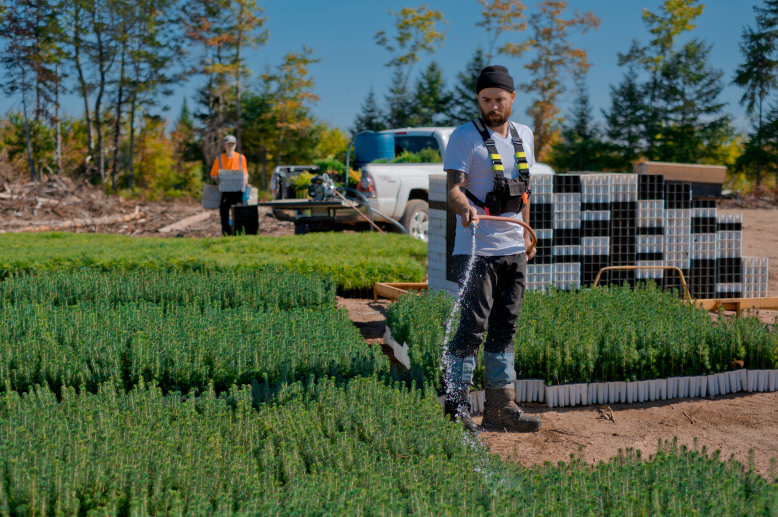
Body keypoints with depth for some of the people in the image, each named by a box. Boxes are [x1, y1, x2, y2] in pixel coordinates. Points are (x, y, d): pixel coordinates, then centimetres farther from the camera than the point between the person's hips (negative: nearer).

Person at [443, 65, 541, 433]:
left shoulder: (524, 135, 14)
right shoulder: (464, 137, -6)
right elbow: (453, 189, -15)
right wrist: (464, 209, -36)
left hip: (514, 250, 6)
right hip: (476, 248, -6)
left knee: (505, 327, 9)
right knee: (473, 326, -10)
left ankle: (501, 407, 16)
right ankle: (455, 407, -3)